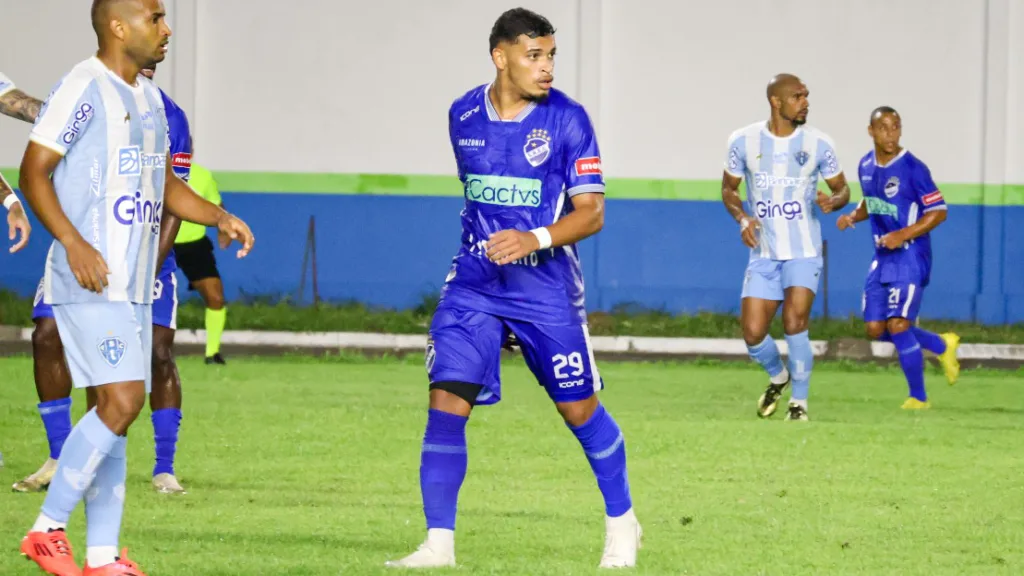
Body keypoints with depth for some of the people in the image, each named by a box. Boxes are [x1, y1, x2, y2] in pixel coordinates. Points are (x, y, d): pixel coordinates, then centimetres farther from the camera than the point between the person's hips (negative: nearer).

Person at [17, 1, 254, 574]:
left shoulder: (149, 97, 17)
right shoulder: (84, 88, -10)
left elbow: (164, 183, 26)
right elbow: (35, 170, -13)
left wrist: (217, 216, 9)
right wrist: (73, 242, -24)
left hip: (135, 285, 9)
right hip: (90, 281, -9)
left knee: (117, 410, 7)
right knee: (122, 400, -17)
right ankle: (48, 528, -8)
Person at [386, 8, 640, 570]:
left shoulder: (567, 119, -10)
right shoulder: (463, 116, 2)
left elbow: (591, 211, -12)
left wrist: (534, 239, -28)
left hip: (546, 288, -2)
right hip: (473, 285, 3)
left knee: (579, 408, 7)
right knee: (446, 402, -10)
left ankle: (621, 525, 28)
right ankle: (438, 545, -6)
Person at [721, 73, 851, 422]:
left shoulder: (818, 143, -3)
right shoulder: (744, 141, -1)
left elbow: (841, 188, 8)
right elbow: (729, 188, 11)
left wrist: (833, 201, -16)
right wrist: (741, 218, -8)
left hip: (803, 253, -2)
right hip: (763, 255, 2)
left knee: (794, 323, -19)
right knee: (753, 334, -3)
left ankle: (799, 402, 0)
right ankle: (778, 376, 31)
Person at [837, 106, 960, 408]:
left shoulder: (913, 168, -15)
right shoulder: (866, 165, 6)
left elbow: (939, 211, -13)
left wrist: (903, 235, -23)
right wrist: (852, 216, 2)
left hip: (910, 257, -7)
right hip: (882, 257, 7)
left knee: (898, 325, -14)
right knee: (875, 329, 5)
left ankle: (918, 397, 2)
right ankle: (942, 345, 26)